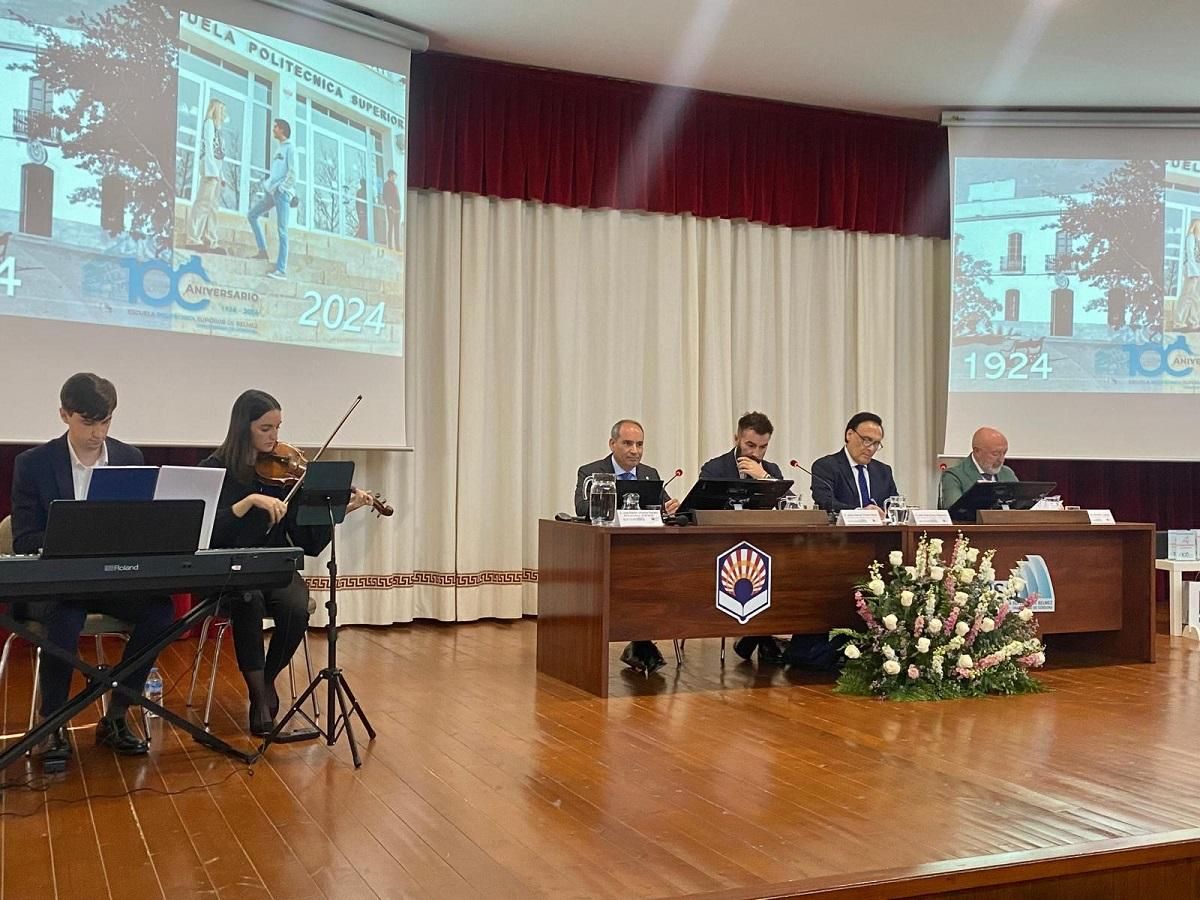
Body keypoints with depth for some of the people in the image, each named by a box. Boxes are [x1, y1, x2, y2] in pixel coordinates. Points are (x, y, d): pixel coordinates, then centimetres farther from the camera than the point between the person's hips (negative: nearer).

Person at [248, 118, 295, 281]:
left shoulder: (289, 148, -1)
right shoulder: (279, 149, 24)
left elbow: (292, 171, -11)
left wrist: (282, 187, -18)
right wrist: (267, 184, 11)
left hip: (282, 193, -9)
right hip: (272, 191, 9)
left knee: (281, 230, -12)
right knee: (252, 215, 8)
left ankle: (281, 270, -16)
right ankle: (262, 251, 6)